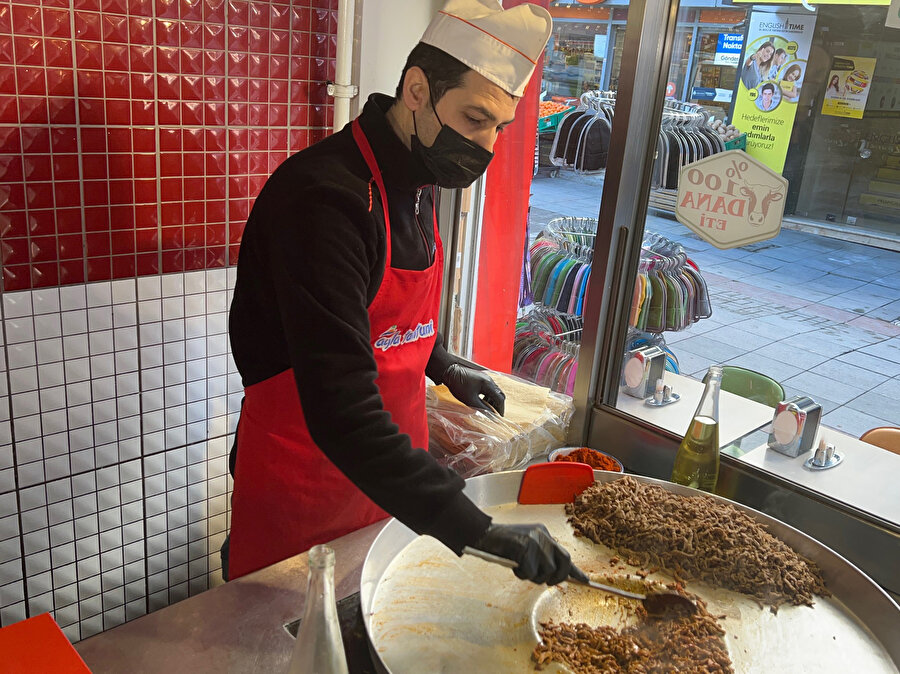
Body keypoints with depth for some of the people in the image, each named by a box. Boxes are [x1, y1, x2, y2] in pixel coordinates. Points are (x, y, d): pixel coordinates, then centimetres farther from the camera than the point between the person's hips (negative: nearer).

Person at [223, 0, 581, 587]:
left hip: (392, 479, 8)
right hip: (301, 485, -7)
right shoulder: (324, 196, -27)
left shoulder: (417, 183, 3)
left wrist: (442, 367, 14)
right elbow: (339, 407, -36)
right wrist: (476, 528, -39)